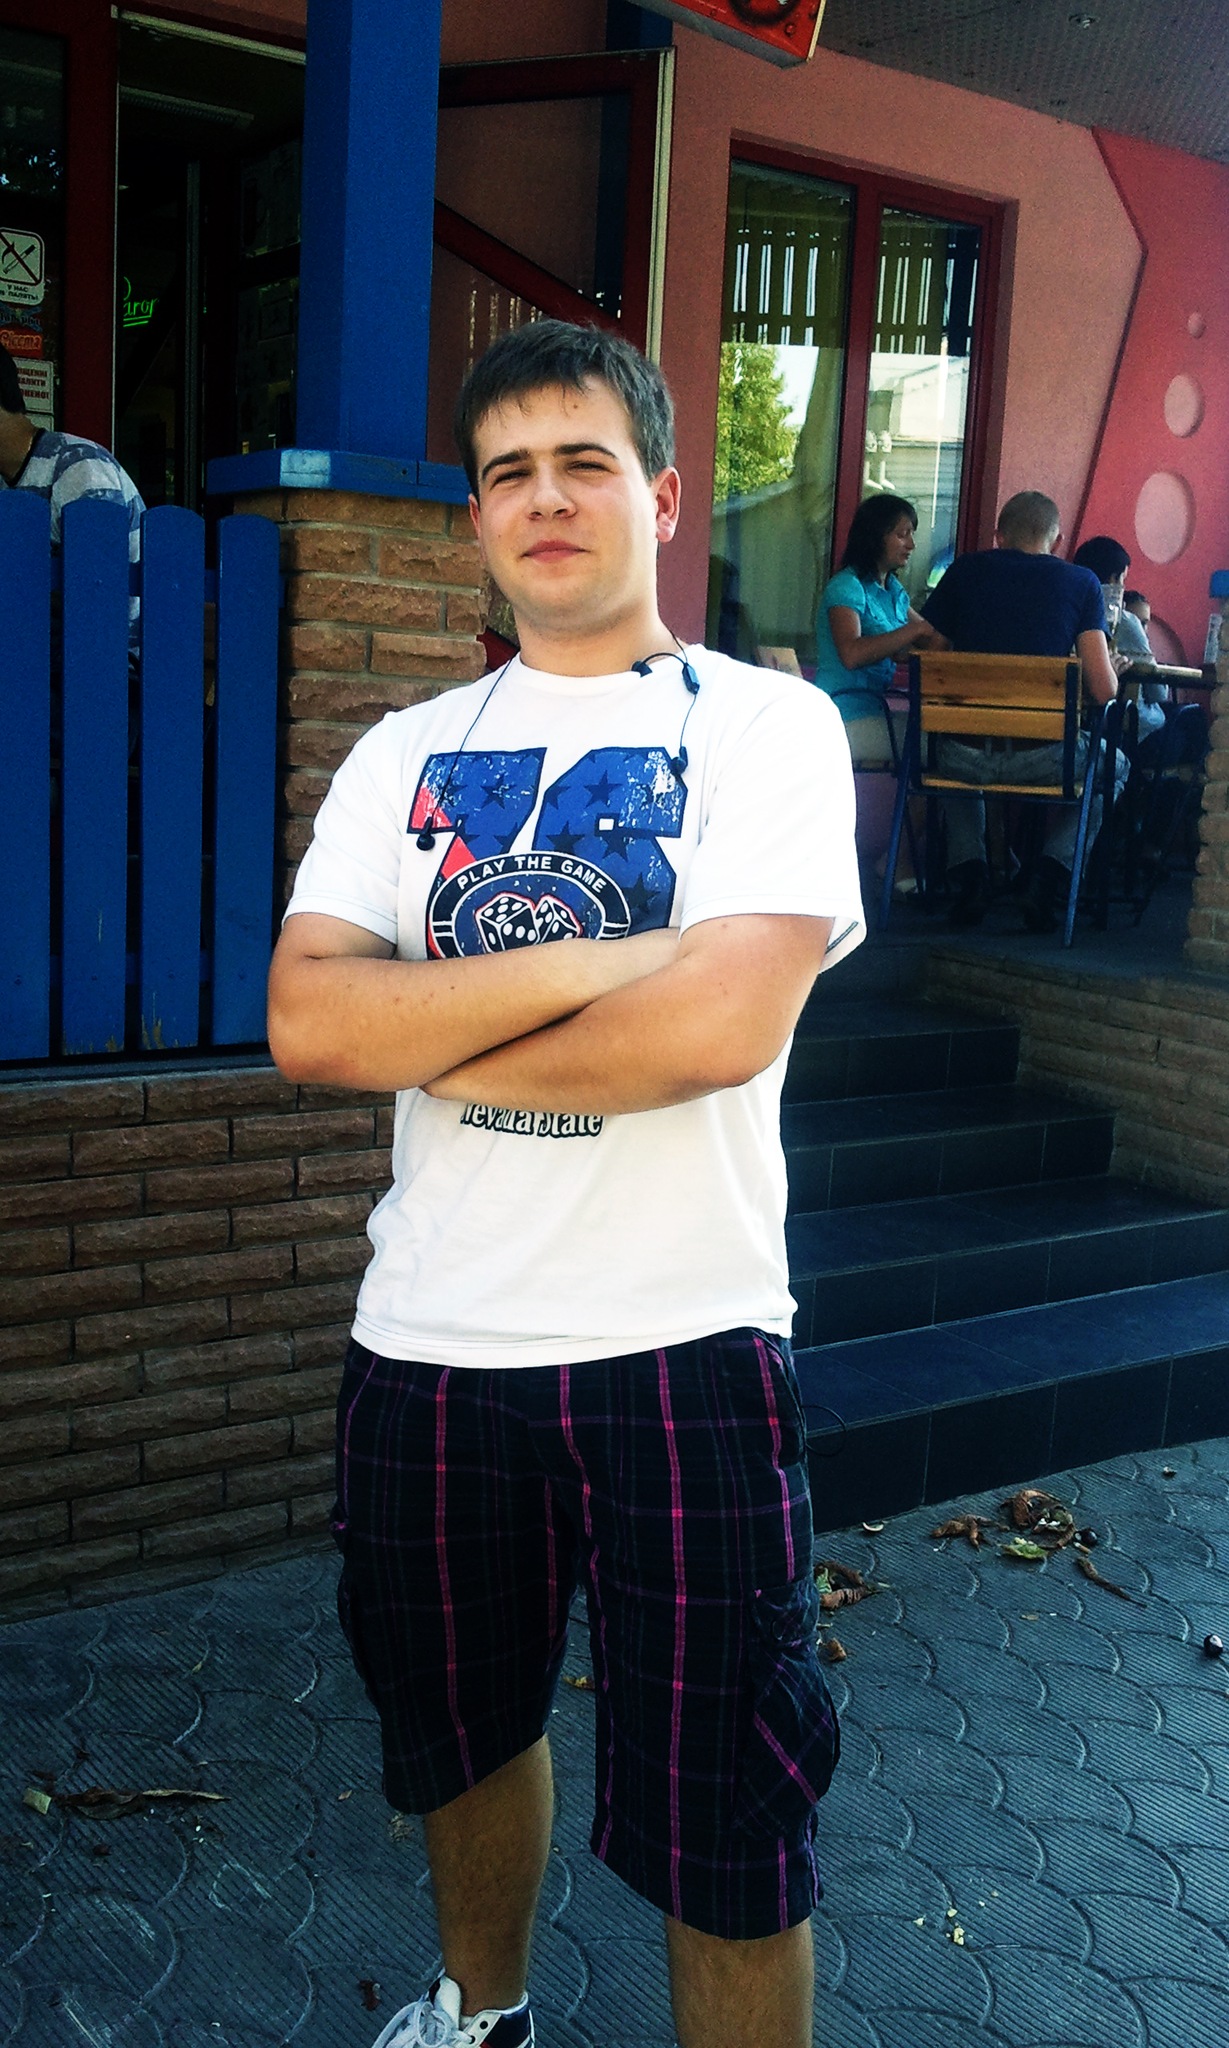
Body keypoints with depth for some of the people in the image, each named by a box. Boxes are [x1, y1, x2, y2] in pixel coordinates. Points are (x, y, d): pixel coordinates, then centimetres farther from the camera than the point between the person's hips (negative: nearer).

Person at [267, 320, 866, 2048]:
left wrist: (420, 1032, -10)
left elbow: (723, 1024, -20)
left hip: (683, 1348, -4)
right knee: (464, 1729, 26)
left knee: (727, 1835, 8)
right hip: (428, 1342, 5)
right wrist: (580, 965, -17)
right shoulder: (404, 758, 7)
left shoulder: (768, 726, -4)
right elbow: (305, 1025, -7)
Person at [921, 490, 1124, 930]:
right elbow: (1104, 690, -2)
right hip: (1043, 758, -2)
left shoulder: (966, 570, 8)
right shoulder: (1081, 582, 4)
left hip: (965, 756, 2)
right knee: (1112, 765, 31)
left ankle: (966, 872, 19)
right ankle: (1049, 881, 11)